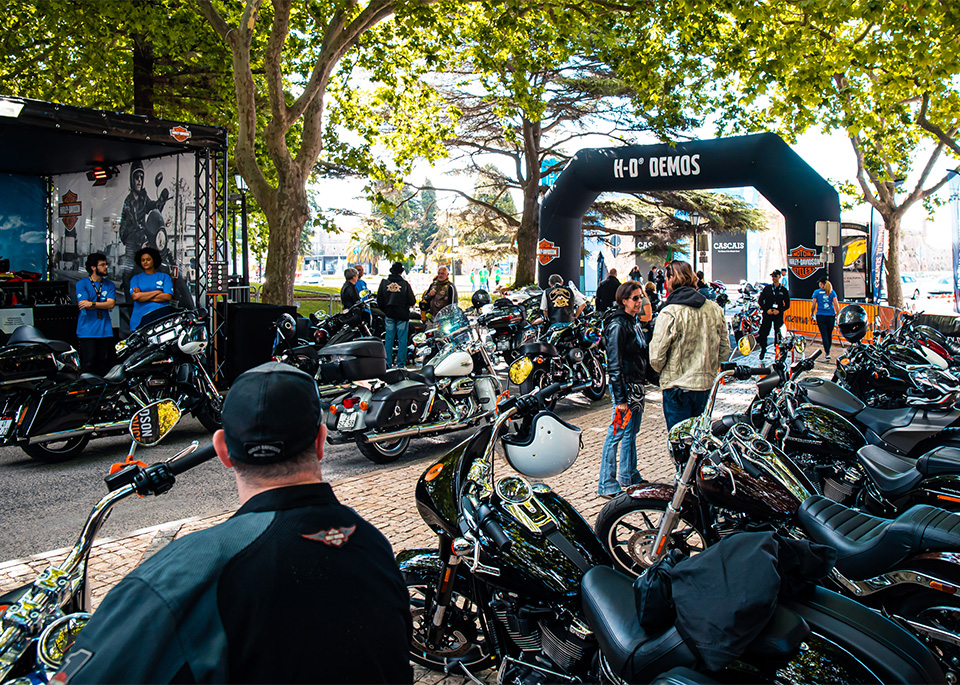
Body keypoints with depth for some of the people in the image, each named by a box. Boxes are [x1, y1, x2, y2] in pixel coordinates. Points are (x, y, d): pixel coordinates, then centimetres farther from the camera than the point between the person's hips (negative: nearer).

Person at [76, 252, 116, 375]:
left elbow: (111, 304, -2)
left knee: (104, 363, 4)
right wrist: (103, 304, -5)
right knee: (88, 363, -8)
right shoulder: (81, 284, 4)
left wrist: (92, 304, -14)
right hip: (87, 331, -3)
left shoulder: (109, 285, 13)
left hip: (105, 331, 3)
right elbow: (83, 304, -9)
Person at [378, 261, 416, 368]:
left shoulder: (384, 282, -1)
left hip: (389, 315, 3)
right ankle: (401, 363, 7)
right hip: (402, 315, -3)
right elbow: (412, 301, -9)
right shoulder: (404, 284, -9)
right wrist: (407, 305, 13)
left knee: (389, 339, 9)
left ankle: (388, 363, 8)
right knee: (402, 339, 4)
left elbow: (379, 299, 4)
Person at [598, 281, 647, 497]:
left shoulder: (632, 321, 13)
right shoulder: (617, 325, -16)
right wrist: (620, 398, -21)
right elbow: (614, 364, -19)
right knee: (617, 432, -5)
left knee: (631, 431, 18)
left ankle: (629, 476, 31)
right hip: (624, 385, -10)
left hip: (636, 384, 10)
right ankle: (607, 484, 2)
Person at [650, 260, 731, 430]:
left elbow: (657, 357, -15)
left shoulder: (669, 313, -16)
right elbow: (724, 350, 8)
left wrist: (661, 371, 6)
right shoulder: (715, 309, 2)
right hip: (706, 384, 6)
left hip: (677, 386, -6)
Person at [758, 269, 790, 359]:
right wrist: (766, 309, -6)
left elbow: (787, 304, 8)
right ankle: (763, 350, 17)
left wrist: (779, 311, -8)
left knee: (778, 333, -7)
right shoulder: (767, 288, 8)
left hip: (778, 314, -1)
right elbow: (760, 300, 7)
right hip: (767, 313, 1)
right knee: (763, 333, -1)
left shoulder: (784, 290, 7)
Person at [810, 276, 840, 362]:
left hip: (821, 316, -2)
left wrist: (812, 313, 15)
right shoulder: (832, 292, 4)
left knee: (824, 335, -4)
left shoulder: (817, 292, -1)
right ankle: (827, 351, 28)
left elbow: (813, 305, -1)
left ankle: (827, 354, -13)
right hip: (831, 316, 2)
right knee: (829, 335, 15)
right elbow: (836, 304, -4)